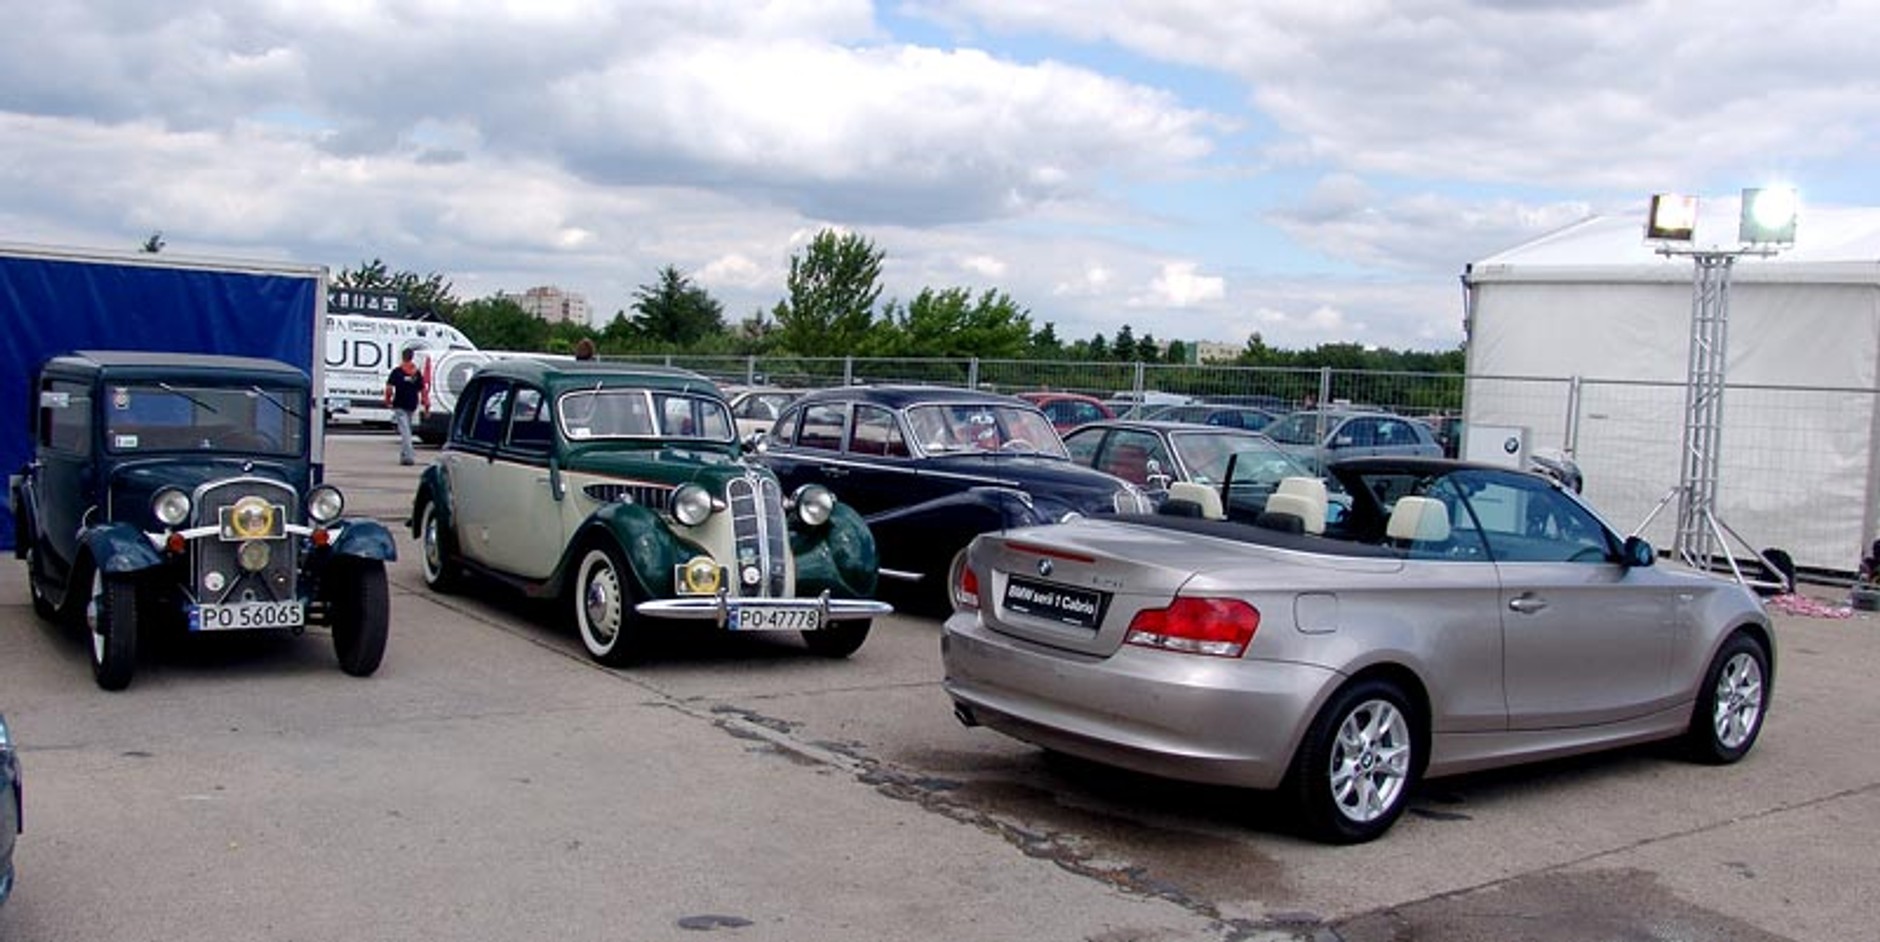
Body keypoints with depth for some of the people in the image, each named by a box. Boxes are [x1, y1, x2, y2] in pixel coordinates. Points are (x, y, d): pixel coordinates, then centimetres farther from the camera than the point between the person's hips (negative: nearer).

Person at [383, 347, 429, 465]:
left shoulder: (397, 371, -6)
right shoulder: (417, 372, 5)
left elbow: (389, 387, -11)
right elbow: (423, 389, 4)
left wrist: (388, 400, 5)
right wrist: (425, 404, 10)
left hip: (400, 406, -4)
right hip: (412, 406, 4)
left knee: (404, 430, -8)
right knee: (407, 430, 18)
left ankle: (409, 455, -19)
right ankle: (403, 455, 24)